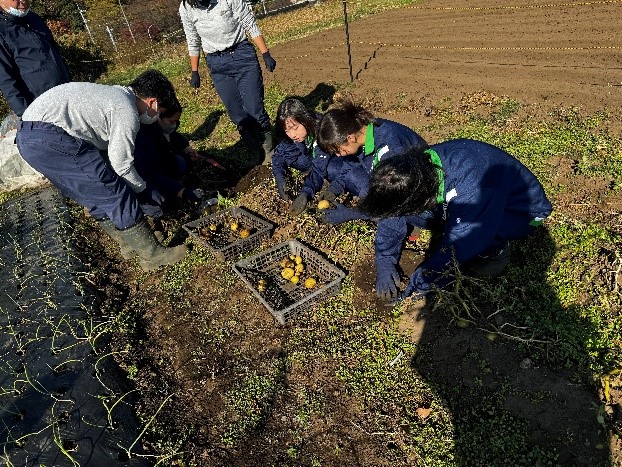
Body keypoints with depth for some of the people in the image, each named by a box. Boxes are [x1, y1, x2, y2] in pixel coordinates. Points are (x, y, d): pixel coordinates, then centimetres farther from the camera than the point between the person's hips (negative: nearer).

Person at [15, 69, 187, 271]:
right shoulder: (127, 112, -9)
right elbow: (121, 164, -6)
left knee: (96, 194, 18)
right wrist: (144, 190, 10)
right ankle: (152, 254, 3)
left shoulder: (116, 93, 21)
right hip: (49, 137, -10)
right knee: (116, 194, -5)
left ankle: (128, 243, 28)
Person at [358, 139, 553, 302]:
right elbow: (392, 215, -9)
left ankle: (494, 246, -6)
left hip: (521, 208, -6)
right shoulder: (417, 164, -22)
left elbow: (455, 250, -31)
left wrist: (420, 285, -19)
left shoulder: (469, 192, -43)